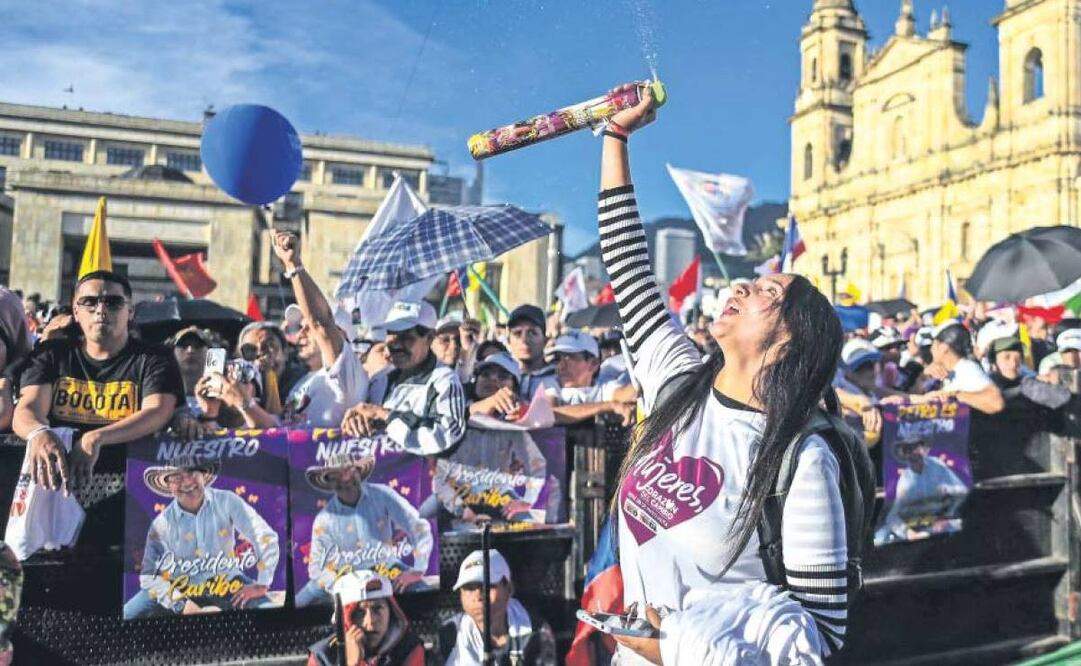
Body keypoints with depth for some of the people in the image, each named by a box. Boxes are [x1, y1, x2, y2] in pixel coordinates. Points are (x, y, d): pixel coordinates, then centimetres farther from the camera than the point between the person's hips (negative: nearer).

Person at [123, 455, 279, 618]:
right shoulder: (162, 524, -10)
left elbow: (265, 537, -11)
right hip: (181, 590, 1)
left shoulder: (227, 502, -13)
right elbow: (150, 575, -12)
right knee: (125, 616, -15)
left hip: (226, 582, -1)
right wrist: (181, 604, -22)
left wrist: (261, 584, -12)